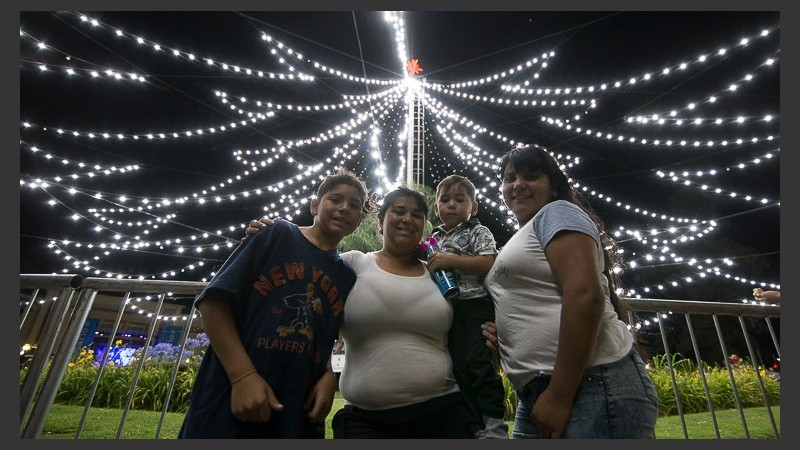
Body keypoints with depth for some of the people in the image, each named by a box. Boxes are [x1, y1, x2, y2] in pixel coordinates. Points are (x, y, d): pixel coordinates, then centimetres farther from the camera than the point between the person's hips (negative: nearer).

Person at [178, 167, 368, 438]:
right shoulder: (278, 235, -3)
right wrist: (243, 374, -17)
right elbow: (213, 300, -9)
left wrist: (328, 377, -6)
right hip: (228, 403, -4)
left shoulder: (348, 276, 8)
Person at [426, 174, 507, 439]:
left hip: (476, 305, -6)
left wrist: (452, 260, -21)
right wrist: (428, 264, 2)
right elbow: (427, 272, 25)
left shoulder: (478, 233, 2)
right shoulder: (435, 239, 18)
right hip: (448, 310, 6)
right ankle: (475, 426, 22)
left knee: (479, 364, -11)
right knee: (457, 367, 10)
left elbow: (489, 264, -14)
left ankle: (495, 424, 4)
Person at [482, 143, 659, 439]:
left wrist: (559, 396, -19)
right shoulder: (521, 239, 20)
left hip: (592, 389, -8)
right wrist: (497, 332, 3)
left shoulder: (557, 212, -4)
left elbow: (585, 295, -19)